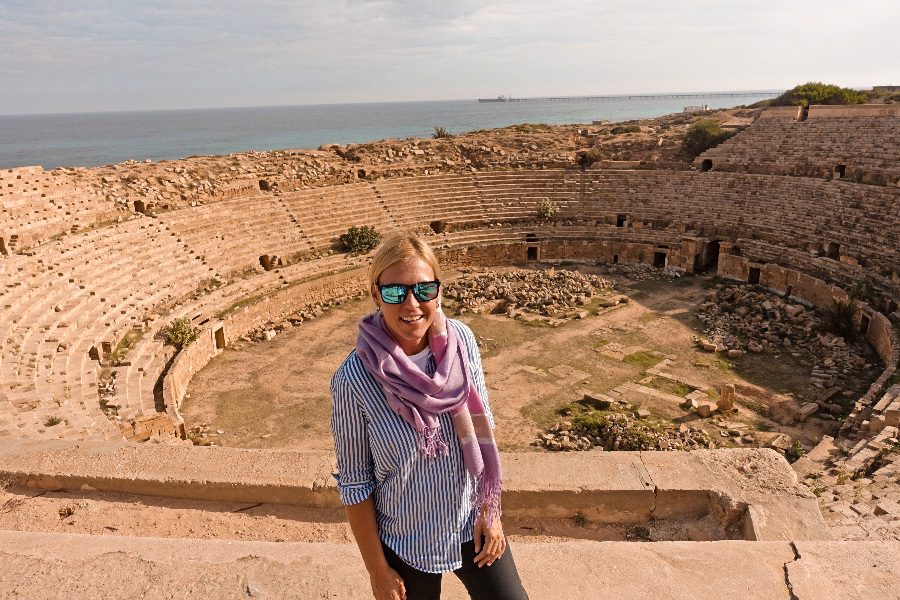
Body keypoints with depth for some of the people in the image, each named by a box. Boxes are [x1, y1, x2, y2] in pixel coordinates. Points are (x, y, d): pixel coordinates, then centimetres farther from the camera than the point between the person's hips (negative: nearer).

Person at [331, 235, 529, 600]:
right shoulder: (354, 380, -24)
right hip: (405, 542, -3)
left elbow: (482, 425, -1)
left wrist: (490, 511, 0)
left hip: (471, 523, 3)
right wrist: (377, 570, -6)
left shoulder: (462, 340, -14)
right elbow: (354, 481, -13)